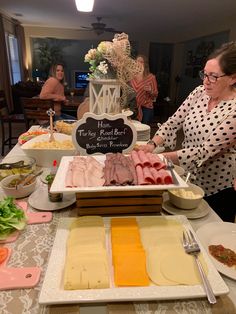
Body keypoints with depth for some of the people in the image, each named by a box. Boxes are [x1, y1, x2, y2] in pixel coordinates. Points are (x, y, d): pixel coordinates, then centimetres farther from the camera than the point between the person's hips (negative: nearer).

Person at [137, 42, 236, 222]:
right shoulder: (199, 92, -4)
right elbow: (174, 122, -4)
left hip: (217, 189, -5)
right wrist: (152, 144, -19)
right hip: (187, 177, 5)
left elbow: (206, 150, -27)